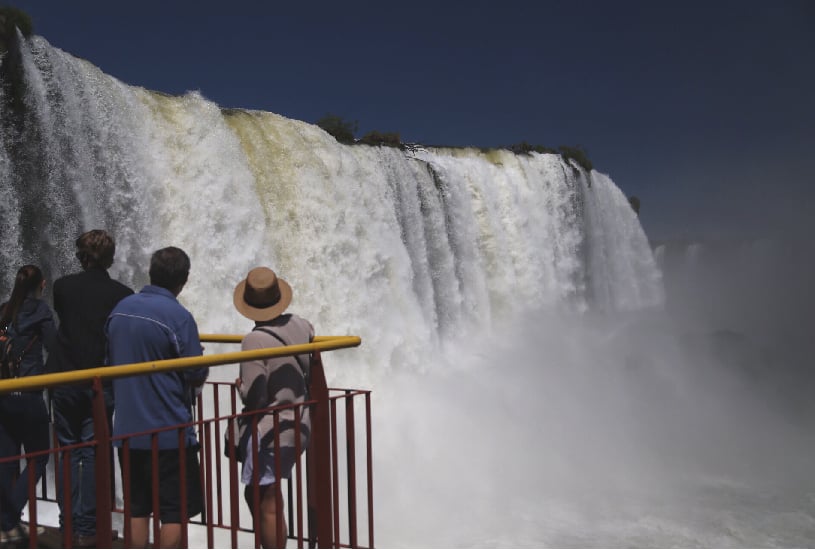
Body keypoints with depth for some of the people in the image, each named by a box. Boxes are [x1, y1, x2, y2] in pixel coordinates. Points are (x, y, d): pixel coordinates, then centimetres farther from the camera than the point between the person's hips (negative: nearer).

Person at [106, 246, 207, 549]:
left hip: (127, 430, 6)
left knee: (137, 508, 15)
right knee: (175, 511, 5)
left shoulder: (120, 309, 5)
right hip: (169, 432, -6)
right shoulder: (178, 316, -16)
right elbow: (197, 375, -14)